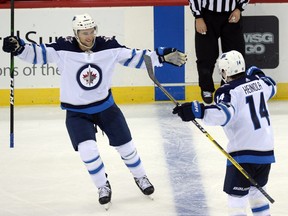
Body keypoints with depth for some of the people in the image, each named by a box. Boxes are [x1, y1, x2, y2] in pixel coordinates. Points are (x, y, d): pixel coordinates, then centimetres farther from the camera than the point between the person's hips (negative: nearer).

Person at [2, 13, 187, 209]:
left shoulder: (108, 46, -14)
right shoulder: (64, 48, -20)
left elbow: (134, 57, -6)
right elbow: (38, 54, -16)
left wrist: (163, 56, -10)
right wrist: (18, 47, -34)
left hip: (106, 106, 2)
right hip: (76, 112, -2)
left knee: (125, 145, 9)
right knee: (87, 150, -17)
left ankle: (140, 177, 37)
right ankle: (103, 185, 10)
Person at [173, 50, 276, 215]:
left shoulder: (228, 91, -14)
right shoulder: (258, 80, 7)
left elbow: (223, 113, -34)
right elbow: (272, 87, 31)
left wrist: (197, 110, -39)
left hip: (244, 152, -8)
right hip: (267, 149, 8)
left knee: (236, 195, -4)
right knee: (256, 189, 26)